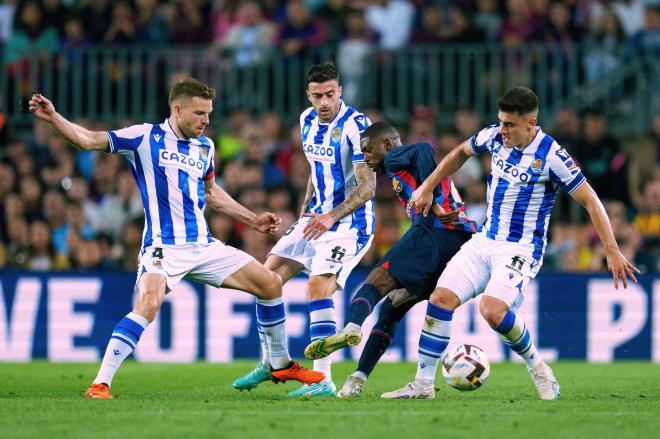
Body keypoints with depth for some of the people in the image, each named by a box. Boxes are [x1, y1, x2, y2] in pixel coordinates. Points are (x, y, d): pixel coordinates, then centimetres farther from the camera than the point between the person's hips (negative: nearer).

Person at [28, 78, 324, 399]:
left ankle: (281, 365, 25)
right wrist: (53, 117, -25)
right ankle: (101, 383, -27)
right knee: (149, 303, -32)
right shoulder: (145, 138, -5)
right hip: (163, 248, -7)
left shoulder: (204, 147, 13)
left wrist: (253, 220, 28)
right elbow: (88, 140, -11)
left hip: (204, 246, 7)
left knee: (271, 284, 7)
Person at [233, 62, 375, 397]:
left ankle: (323, 380, -22)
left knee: (317, 286, -24)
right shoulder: (308, 121, 5)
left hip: (349, 223, -8)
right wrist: (305, 212, 17)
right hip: (316, 218, 8)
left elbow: (367, 186, -24)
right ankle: (268, 363, 19)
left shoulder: (354, 125, -19)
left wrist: (332, 216, -33)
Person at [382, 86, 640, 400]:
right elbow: (461, 153, 21)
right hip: (484, 241, 6)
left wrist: (612, 253, -18)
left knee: (492, 310, -28)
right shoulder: (494, 136, -1)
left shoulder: (551, 156, -18)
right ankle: (423, 384, 1)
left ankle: (537, 367, -3)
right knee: (441, 299, -8)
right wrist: (427, 188, 19)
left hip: (521, 249, -6)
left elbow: (590, 201, -14)